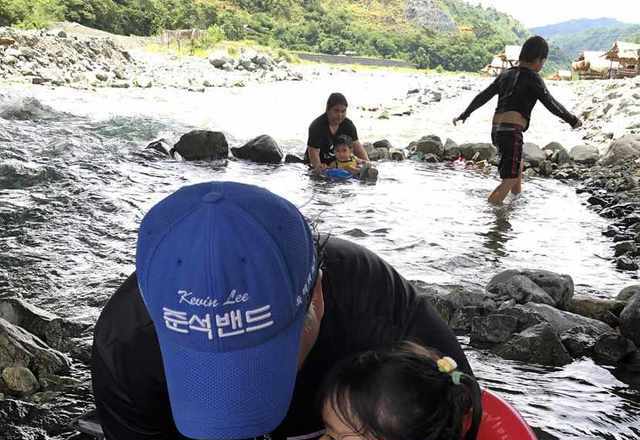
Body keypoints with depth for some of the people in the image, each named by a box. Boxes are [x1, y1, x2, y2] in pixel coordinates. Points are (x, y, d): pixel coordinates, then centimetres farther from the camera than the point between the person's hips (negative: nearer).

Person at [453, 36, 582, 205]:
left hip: (497, 131, 9)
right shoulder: (532, 77, -5)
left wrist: (465, 114, 34)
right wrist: (572, 120, 4)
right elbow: (551, 103, -9)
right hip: (511, 132, -9)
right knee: (509, 181, -6)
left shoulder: (506, 74, 15)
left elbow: (483, 96, 22)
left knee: (518, 166, 30)